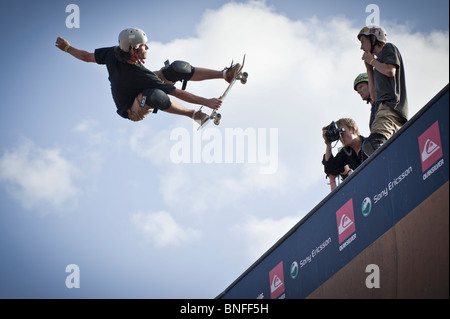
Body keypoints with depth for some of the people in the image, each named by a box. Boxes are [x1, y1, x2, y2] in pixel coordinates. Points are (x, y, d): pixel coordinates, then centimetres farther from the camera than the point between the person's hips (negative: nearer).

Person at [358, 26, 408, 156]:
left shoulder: (388, 48, 13)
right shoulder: (379, 60, 36)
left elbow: (390, 71, -8)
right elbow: (374, 95, 28)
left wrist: (372, 61, 8)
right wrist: (369, 68, 28)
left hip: (391, 105, -9)